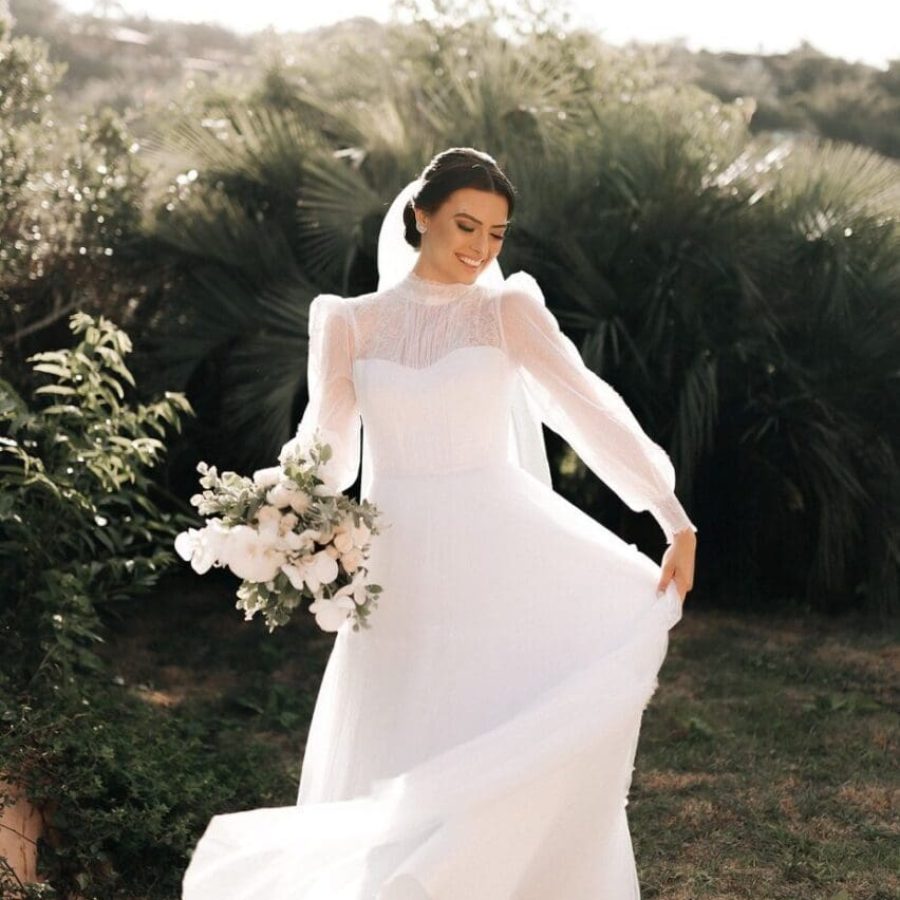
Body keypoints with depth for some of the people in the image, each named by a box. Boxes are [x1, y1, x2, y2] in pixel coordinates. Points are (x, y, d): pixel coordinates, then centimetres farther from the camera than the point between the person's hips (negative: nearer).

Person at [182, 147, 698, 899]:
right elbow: (324, 449, 7)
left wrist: (675, 520, -16)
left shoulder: (510, 312, 3)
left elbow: (591, 411, -7)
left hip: (496, 561, -1)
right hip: (399, 572, 1)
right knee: (397, 775, 8)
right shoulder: (352, 321, 7)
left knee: (515, 753, -4)